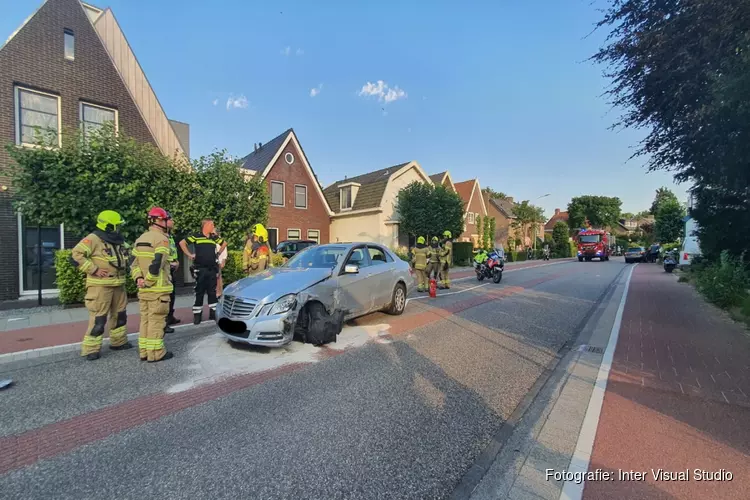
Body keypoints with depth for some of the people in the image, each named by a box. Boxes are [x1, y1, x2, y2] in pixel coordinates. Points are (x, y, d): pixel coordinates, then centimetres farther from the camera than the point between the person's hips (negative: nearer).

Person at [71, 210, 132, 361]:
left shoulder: (118, 240, 12)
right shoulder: (93, 239, -13)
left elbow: (124, 257, 27)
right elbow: (76, 255, -21)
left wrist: (125, 268, 12)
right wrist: (94, 270, -21)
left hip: (118, 285, 8)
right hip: (100, 286, -8)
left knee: (120, 315, 15)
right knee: (98, 318, -4)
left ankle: (119, 342, 29)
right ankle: (91, 349, 8)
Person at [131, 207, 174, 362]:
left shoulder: (140, 239, 16)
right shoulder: (161, 239, -12)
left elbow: (133, 262, 11)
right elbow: (157, 264, -22)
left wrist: (138, 278, 2)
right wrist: (149, 282, -13)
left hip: (143, 290, 8)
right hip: (158, 289, -8)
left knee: (145, 320, 14)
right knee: (156, 321, -2)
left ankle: (144, 352, 22)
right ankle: (156, 353, 5)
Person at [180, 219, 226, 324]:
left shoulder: (214, 238, 11)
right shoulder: (196, 236, -2)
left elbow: (224, 243, 26)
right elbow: (182, 243, -1)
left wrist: (218, 253, 16)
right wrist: (189, 255, -3)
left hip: (213, 269, 4)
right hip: (200, 269, -4)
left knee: (212, 292, 9)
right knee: (199, 293, 0)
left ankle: (213, 313, 17)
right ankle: (197, 315, 8)